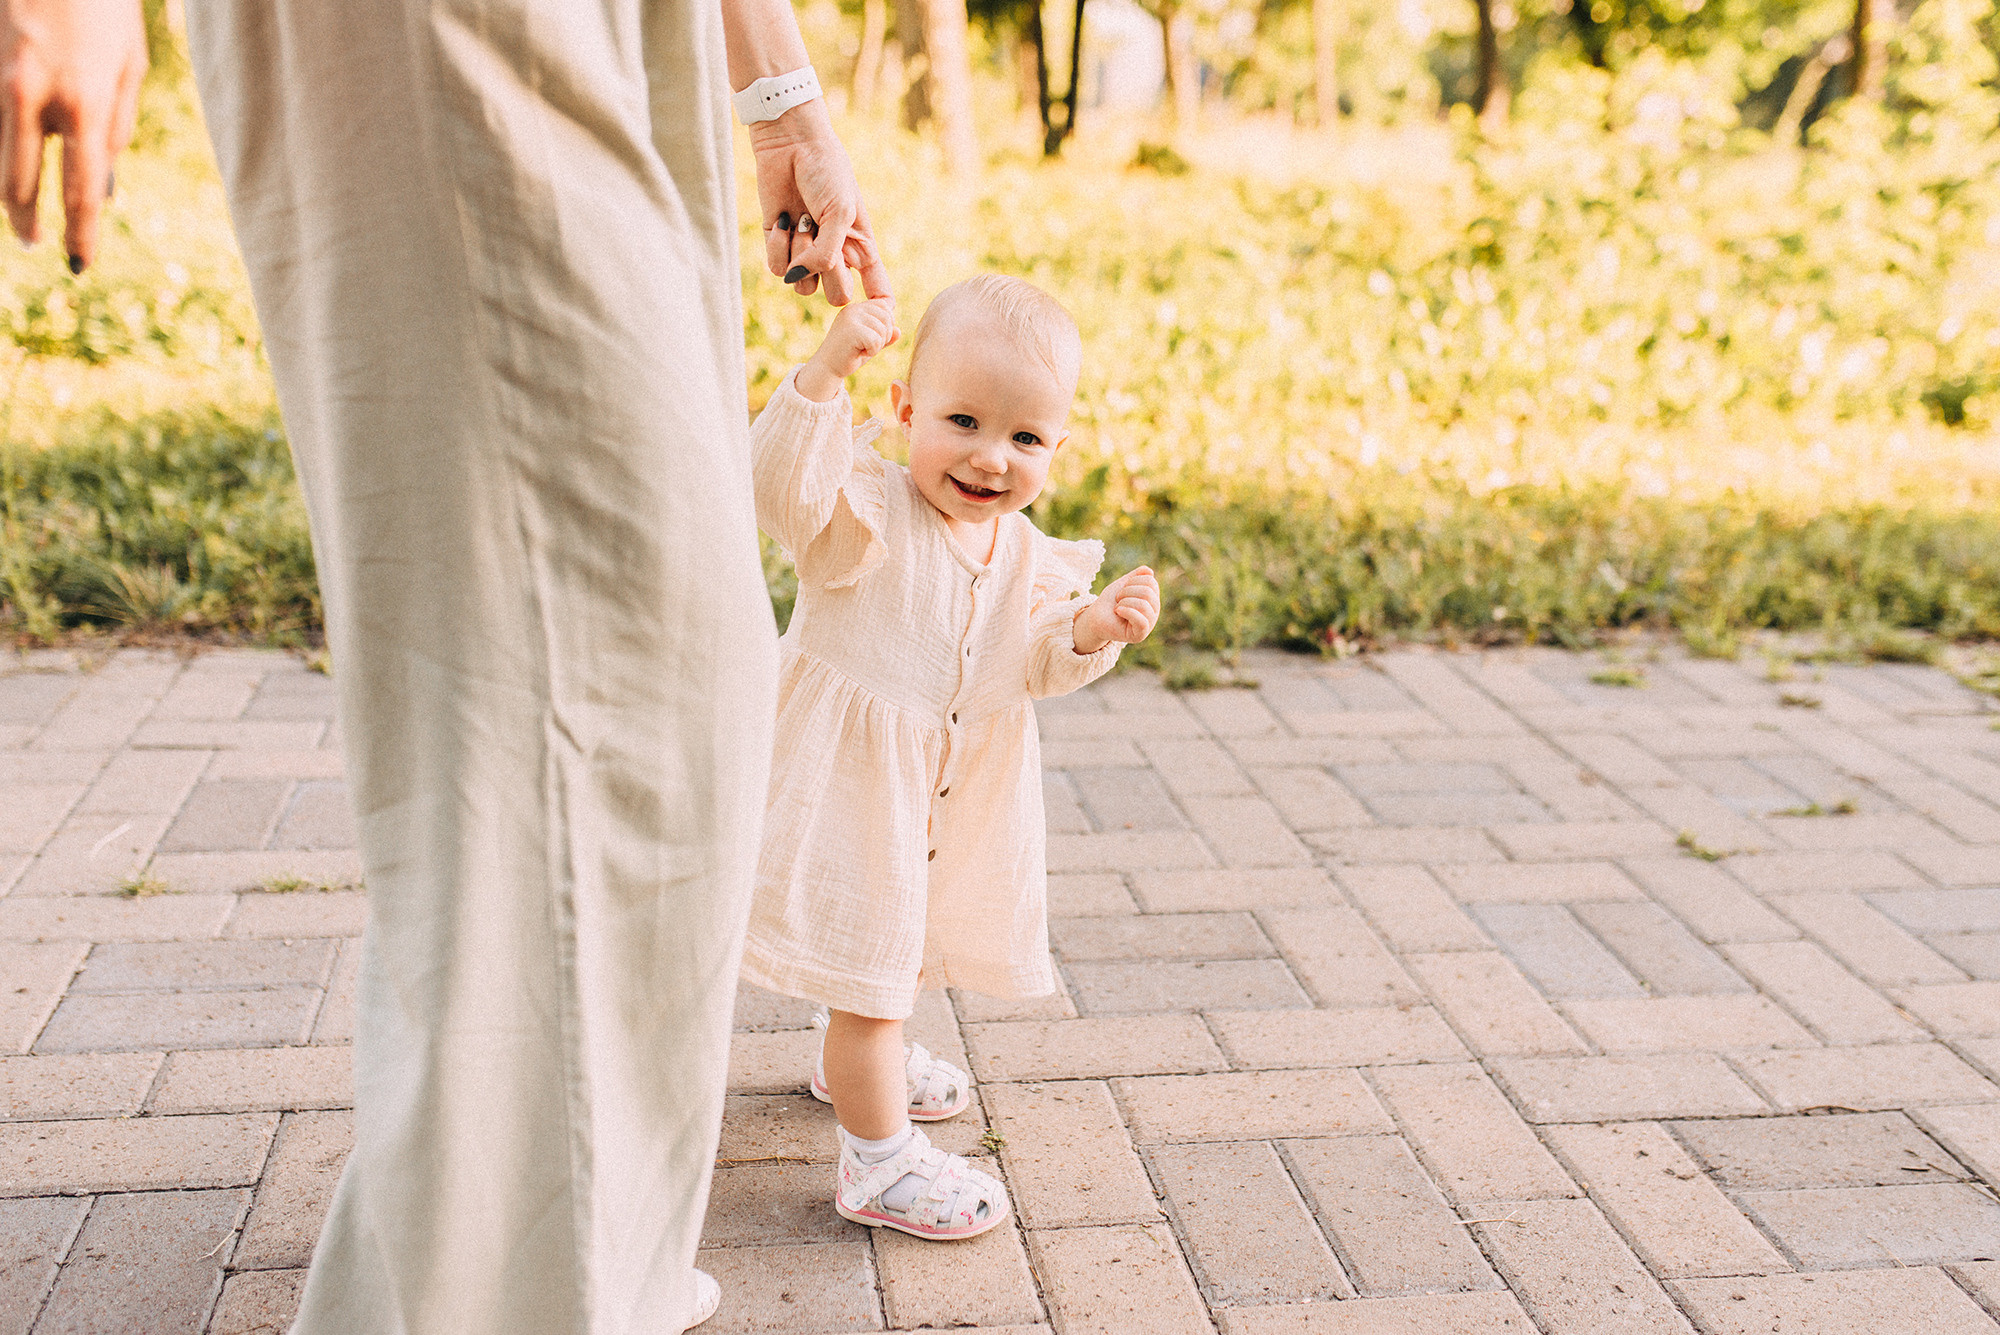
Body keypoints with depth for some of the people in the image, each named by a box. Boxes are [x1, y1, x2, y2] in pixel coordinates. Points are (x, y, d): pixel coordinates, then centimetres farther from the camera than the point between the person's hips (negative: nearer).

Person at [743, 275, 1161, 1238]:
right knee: (868, 948, -1)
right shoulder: (868, 511, -22)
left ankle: (862, 1061, 55)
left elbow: (1029, 667, 1)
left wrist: (1091, 630, -19)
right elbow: (784, 489, -41)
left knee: (904, 935, 28)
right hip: (853, 785, -7)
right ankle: (878, 1158, 12)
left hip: (952, 790, 8)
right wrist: (825, 373, -51)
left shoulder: (1025, 553, -1)